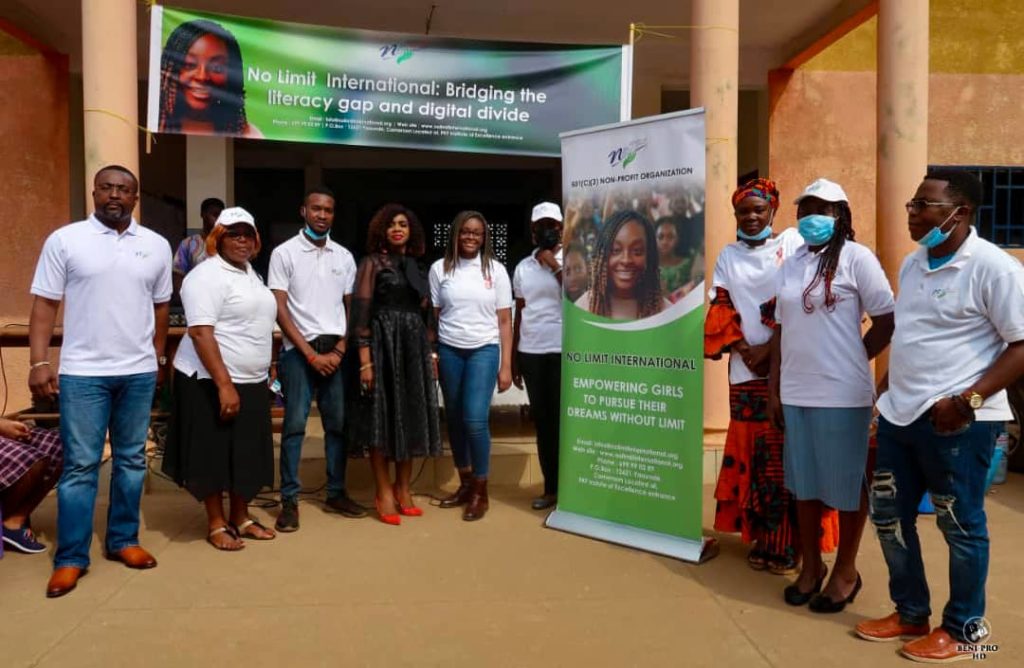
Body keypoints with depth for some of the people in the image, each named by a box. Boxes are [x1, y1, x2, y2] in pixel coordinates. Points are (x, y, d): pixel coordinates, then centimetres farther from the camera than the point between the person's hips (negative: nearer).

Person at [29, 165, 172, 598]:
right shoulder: (64, 240, -1)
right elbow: (45, 304, -2)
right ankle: (70, 558, 11)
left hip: (139, 373, 3)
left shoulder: (156, 246, 6)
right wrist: (39, 362, -9)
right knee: (80, 465, 1)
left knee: (132, 460, 11)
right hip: (82, 373, -3)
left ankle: (123, 541, 24)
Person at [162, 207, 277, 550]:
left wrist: (261, 375, 19)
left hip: (251, 382, 8)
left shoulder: (251, 274, 14)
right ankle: (216, 524, 16)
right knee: (215, 455, 3)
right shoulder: (207, 276, -14)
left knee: (247, 453, 14)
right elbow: (200, 333, -22)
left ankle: (240, 517, 27)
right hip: (212, 382, -8)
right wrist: (224, 384, -26)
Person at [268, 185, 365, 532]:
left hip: (336, 350, 4)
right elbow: (280, 309, -6)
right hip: (299, 350, -4)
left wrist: (340, 350, -2)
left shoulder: (344, 256, 10)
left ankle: (336, 493, 19)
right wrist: (310, 353, -10)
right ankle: (289, 500, 5)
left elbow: (351, 308, 11)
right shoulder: (284, 253, -1)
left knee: (338, 423, 8)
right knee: (295, 425, -3)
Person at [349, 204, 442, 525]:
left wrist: (431, 354, 11)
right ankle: (384, 492, 8)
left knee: (411, 416, 8)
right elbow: (361, 311, -9)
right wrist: (365, 358, -17)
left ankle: (403, 489, 19)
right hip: (382, 344, -5)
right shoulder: (372, 262, -1)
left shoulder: (417, 267, 15)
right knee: (382, 416, -1)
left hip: (414, 346, 6)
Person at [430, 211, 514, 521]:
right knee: (454, 419, 8)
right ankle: (465, 483, 24)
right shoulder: (439, 269, 4)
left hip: (484, 350, -2)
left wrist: (506, 366, 0)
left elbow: (505, 321, 3)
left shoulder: (496, 270, 2)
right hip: (449, 351, 2)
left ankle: (481, 492, 5)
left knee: (475, 420, -11)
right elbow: (432, 316, 7)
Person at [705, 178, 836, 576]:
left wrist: (771, 349, -12)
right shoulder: (728, 256, 14)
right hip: (746, 371, 3)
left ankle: (790, 543, 7)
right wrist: (746, 351, -5)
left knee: (789, 456, -3)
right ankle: (762, 538, 16)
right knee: (753, 454, 5)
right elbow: (719, 309, 8)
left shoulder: (794, 243, 2)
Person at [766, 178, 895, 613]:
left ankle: (846, 571, 25)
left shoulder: (855, 258, -7)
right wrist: (774, 390, 11)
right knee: (805, 483, 15)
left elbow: (887, 322, -7)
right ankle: (811, 565, 31)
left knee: (846, 484, 8)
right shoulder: (790, 265, 11)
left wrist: (853, 361, -1)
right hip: (795, 393, 6)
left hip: (843, 395, -6)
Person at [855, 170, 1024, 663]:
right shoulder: (912, 263, 11)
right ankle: (911, 614, 32)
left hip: (957, 421, -8)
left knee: (960, 525, 7)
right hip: (900, 414, 8)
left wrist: (969, 400, -22)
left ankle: (964, 628, 26)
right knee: (888, 515, 14)